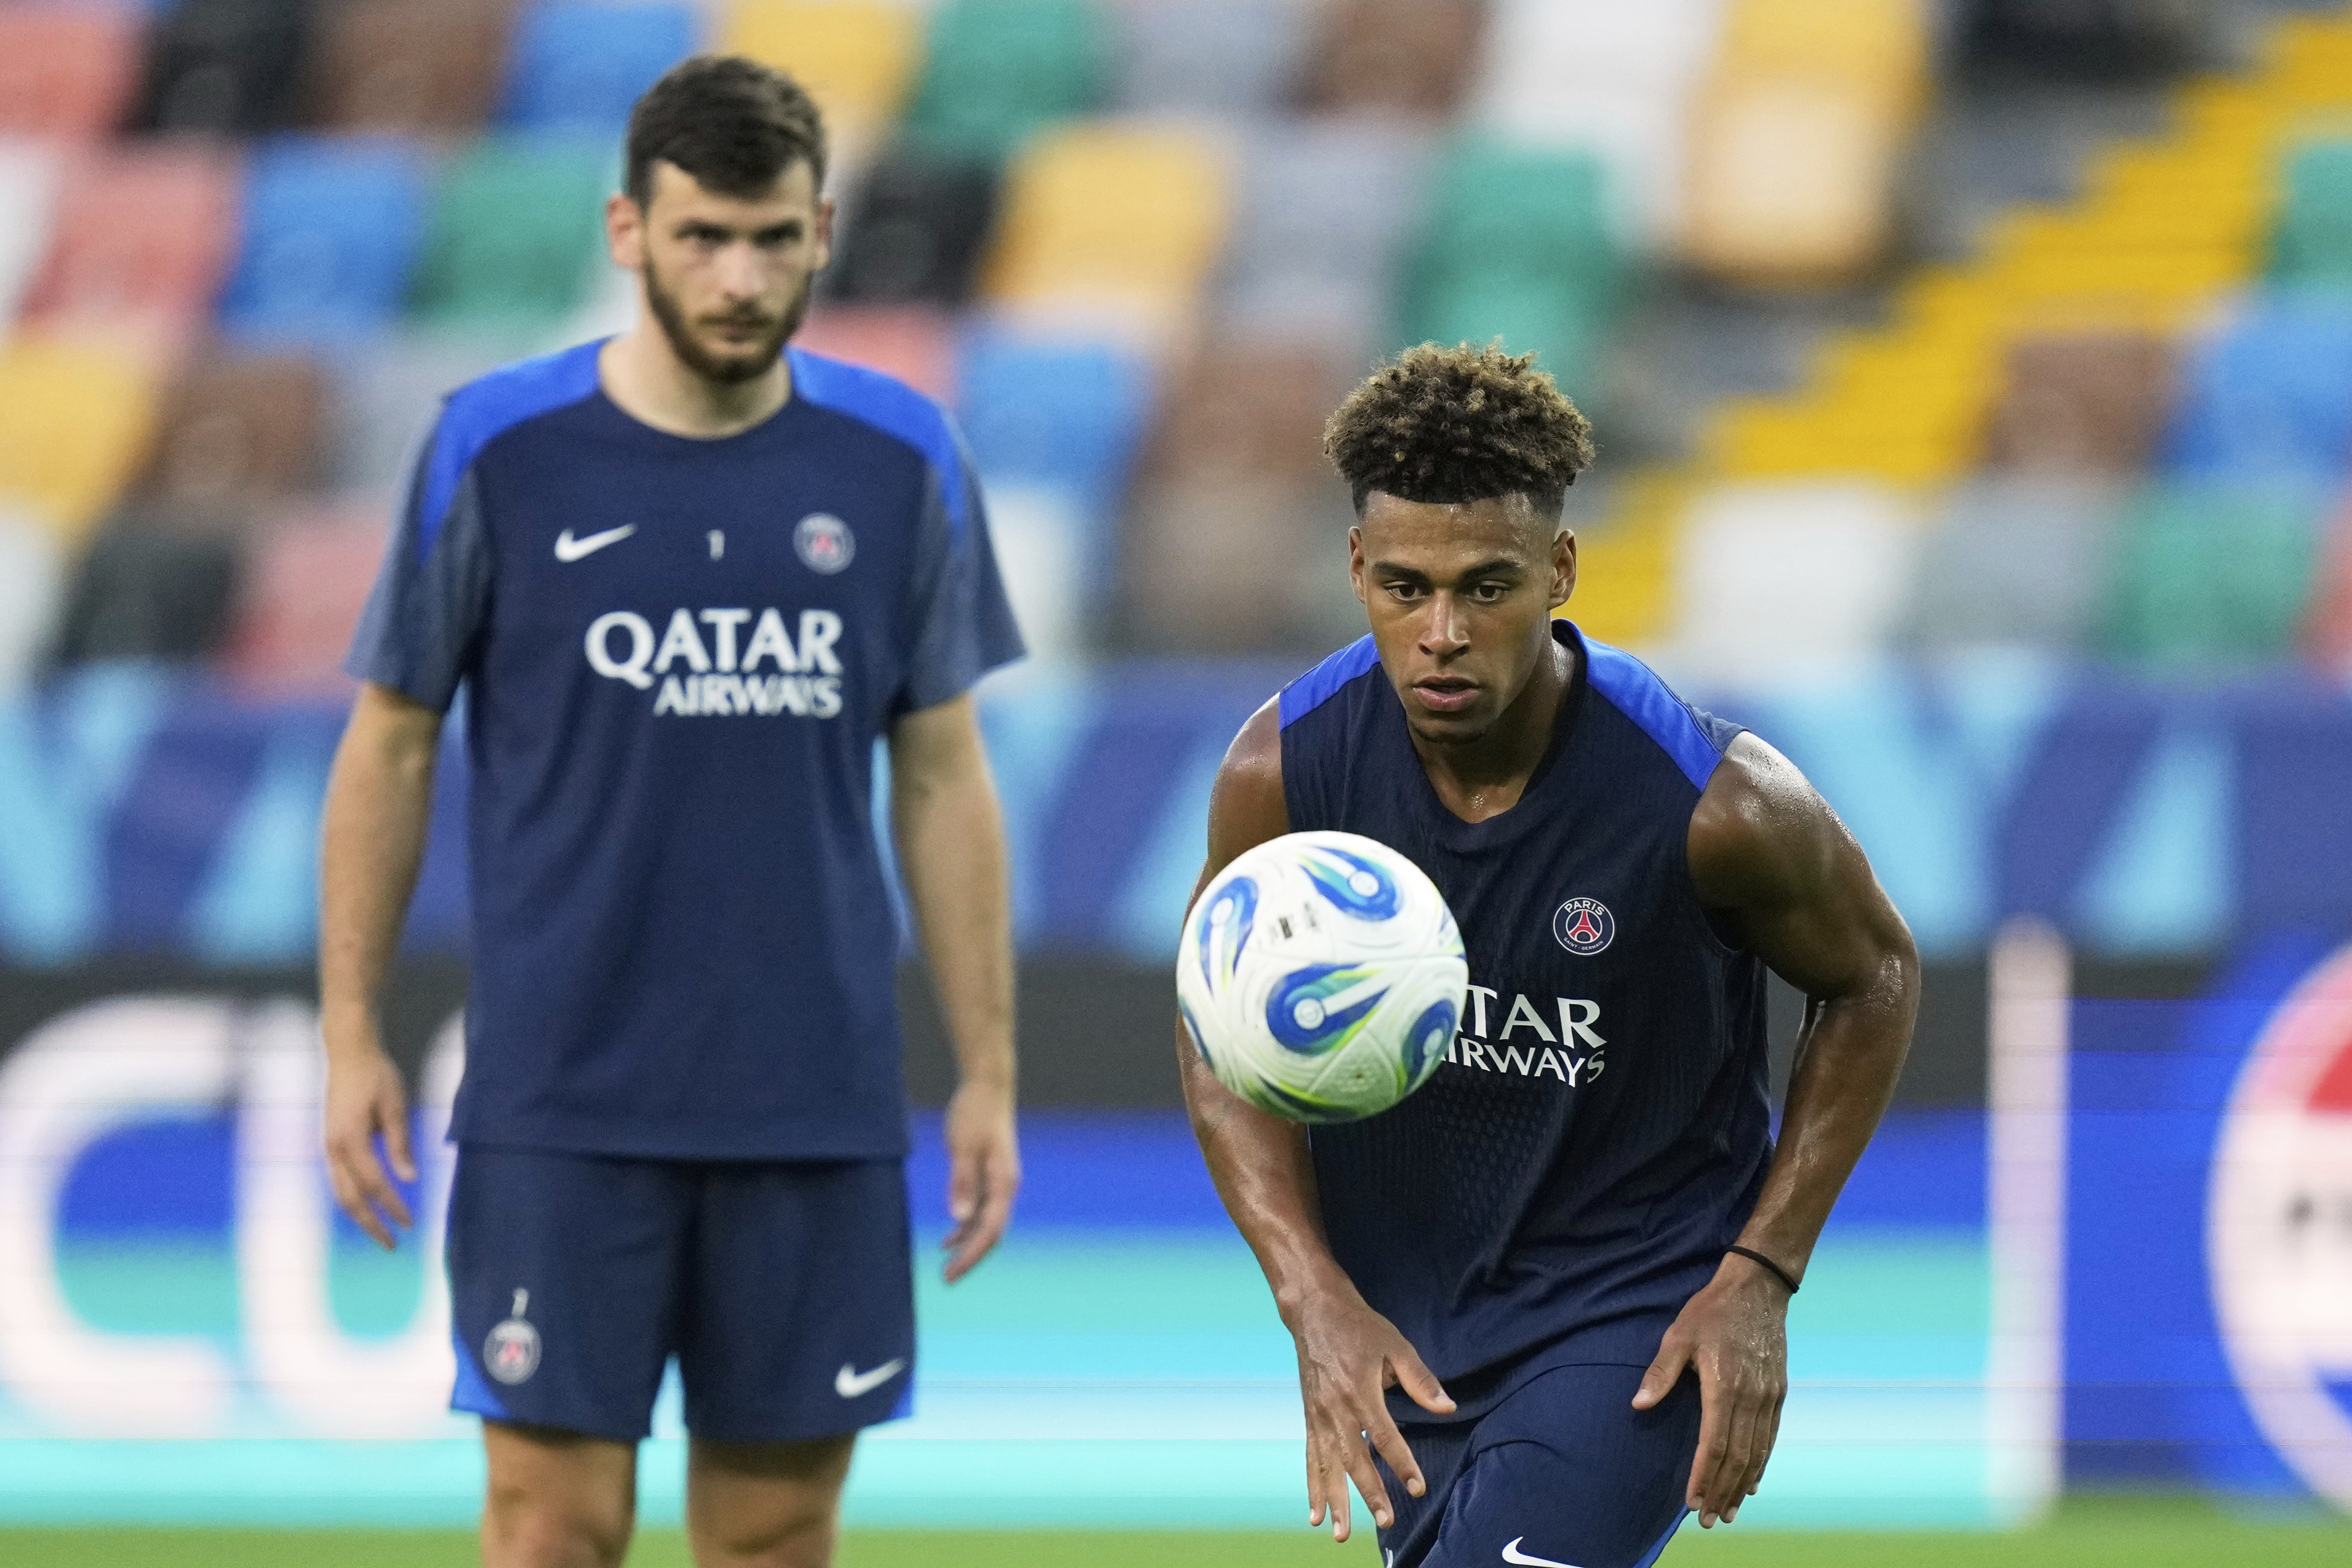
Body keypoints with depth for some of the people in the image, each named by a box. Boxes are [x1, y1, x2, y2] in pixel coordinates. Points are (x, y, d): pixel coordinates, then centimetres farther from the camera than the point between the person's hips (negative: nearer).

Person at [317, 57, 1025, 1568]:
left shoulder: (902, 464, 3)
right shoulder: (497, 452, -3)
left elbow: (943, 778, 9)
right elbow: (390, 749, 4)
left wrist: (989, 1073, 6)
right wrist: (351, 1035, 0)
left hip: (819, 1104, 2)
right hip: (563, 1103, -2)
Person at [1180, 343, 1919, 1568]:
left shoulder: (1715, 804, -24)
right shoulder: (1284, 767, -16)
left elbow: (1871, 979, -3)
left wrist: (1761, 1275, -9)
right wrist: (1316, 1300, -12)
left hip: (1639, 1310, -5)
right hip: (1399, 1311, 5)